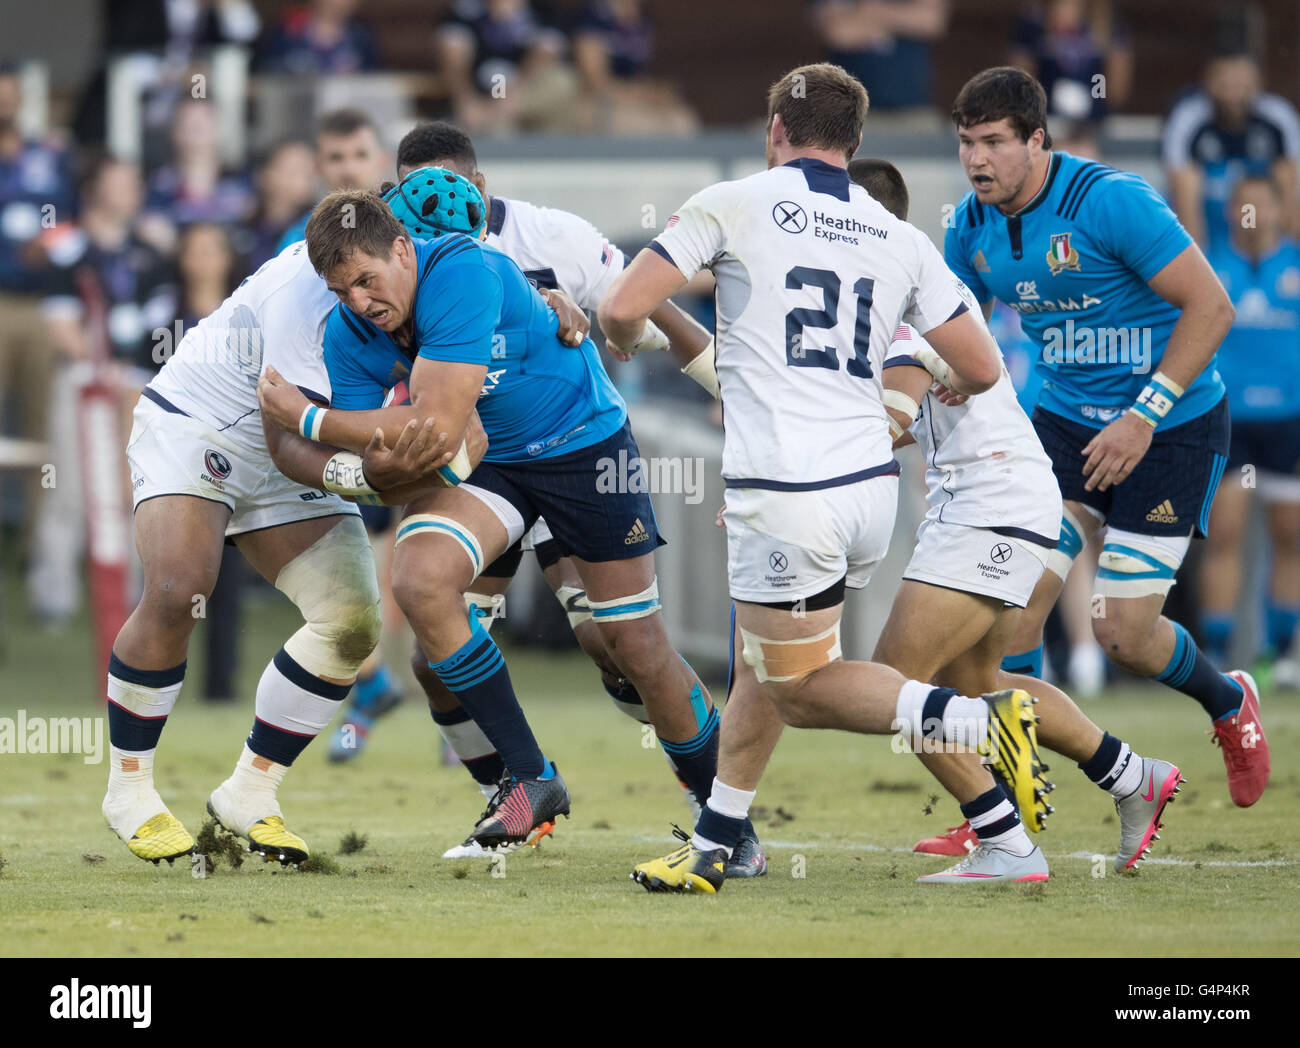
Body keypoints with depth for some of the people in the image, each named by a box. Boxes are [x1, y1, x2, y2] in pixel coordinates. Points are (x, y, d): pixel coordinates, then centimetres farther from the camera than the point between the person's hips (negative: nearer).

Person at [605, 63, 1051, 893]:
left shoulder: (731, 205, -2)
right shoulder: (900, 239, 10)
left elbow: (623, 309, -7)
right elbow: (983, 368, 12)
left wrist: (625, 334, 17)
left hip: (786, 495, -6)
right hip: (871, 480, 6)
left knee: (800, 689, 5)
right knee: (762, 665, 22)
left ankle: (980, 720, -17)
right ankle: (711, 851, 27)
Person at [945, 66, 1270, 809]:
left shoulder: (1111, 201, -23)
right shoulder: (973, 227, -2)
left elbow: (1211, 307, -22)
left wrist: (1144, 416, -26)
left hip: (1176, 430, -6)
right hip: (1067, 422, 6)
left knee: (1125, 634, -5)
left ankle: (1230, 704, 29)